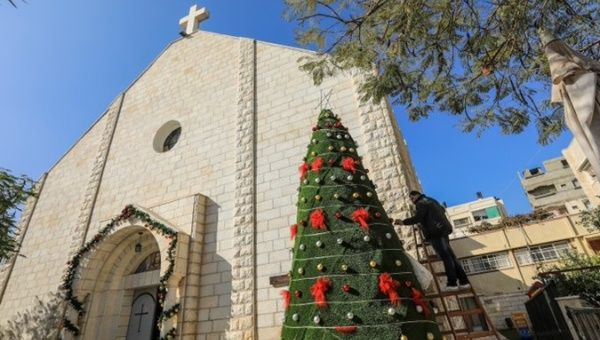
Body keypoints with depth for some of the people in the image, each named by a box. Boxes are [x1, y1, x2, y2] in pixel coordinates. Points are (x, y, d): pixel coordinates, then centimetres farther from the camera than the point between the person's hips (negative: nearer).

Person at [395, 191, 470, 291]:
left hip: (435, 232, -9)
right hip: (442, 230, 9)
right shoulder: (431, 201, 25)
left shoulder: (421, 203, -4)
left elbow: (418, 217, -19)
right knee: (450, 256, 7)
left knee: (445, 257, -11)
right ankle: (464, 281, 6)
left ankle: (452, 283, -10)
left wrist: (404, 222, -22)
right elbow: (442, 209, 39)